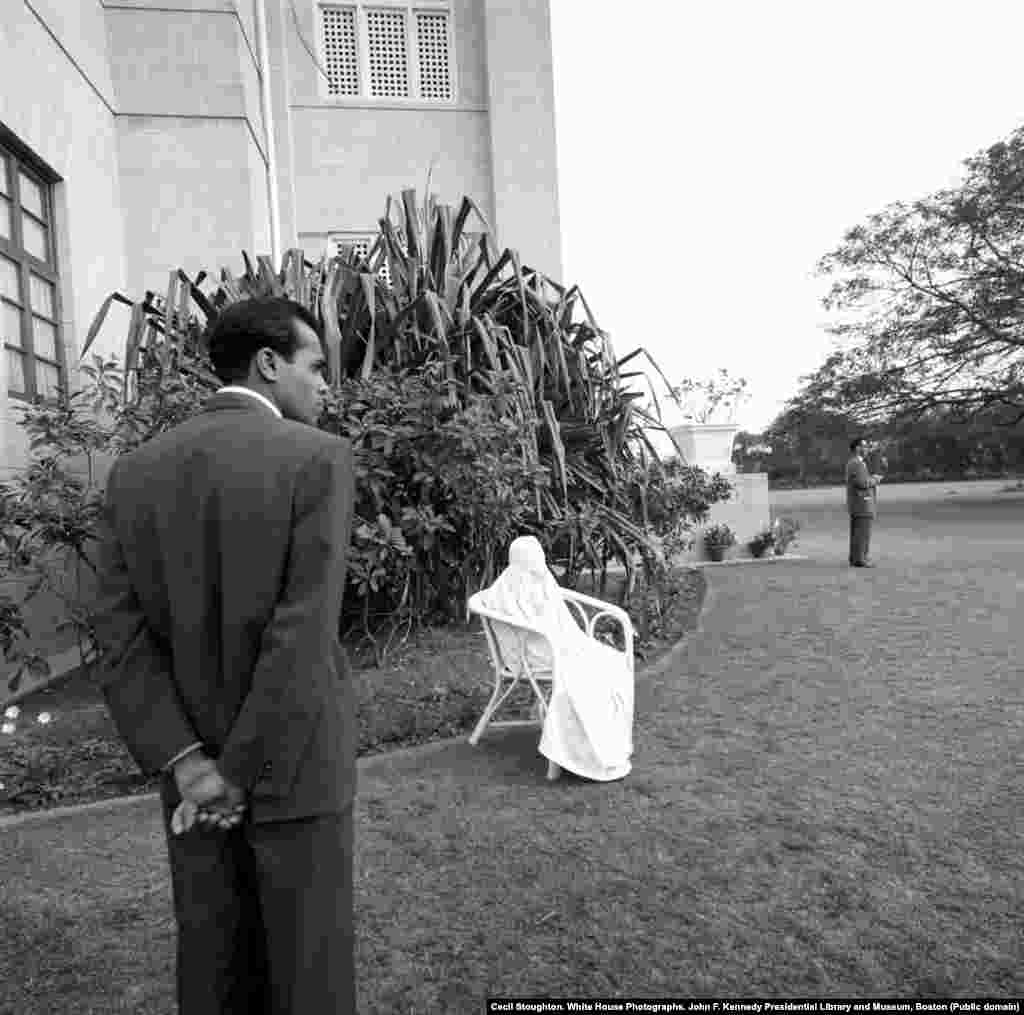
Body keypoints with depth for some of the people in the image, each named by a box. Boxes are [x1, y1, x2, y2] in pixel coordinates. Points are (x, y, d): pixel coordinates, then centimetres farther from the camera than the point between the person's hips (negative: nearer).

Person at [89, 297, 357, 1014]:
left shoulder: (136, 471, 0)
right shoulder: (320, 458, -16)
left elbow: (120, 634, -5)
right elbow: (303, 635, -22)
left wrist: (186, 763, -8)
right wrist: (238, 773, -13)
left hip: (190, 765, 5)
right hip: (291, 763, -5)